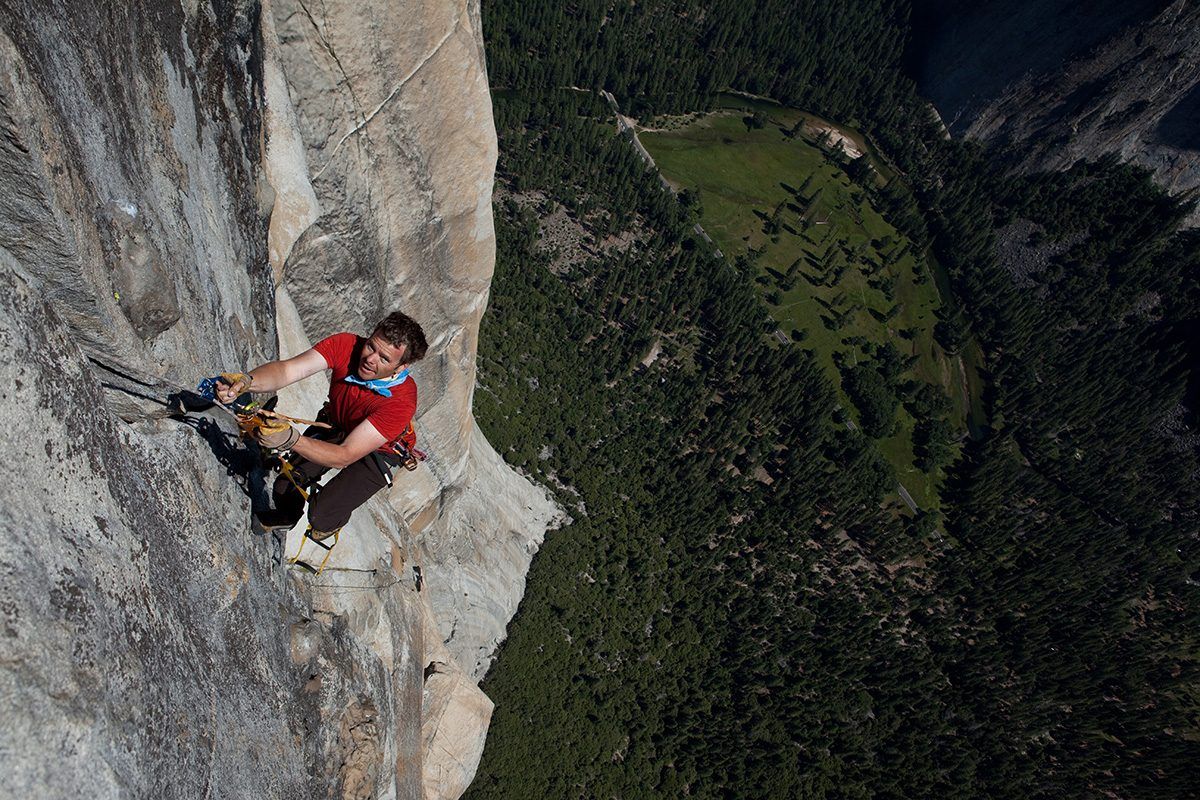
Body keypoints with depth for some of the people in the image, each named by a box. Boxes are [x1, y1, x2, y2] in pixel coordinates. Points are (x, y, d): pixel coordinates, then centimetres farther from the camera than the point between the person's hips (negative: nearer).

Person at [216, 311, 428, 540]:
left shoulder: (401, 401, -39)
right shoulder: (346, 345, -28)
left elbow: (344, 457, -40)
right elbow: (288, 369, -36)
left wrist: (290, 439, -55)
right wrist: (246, 381, -57)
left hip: (377, 452, -4)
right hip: (334, 425, 4)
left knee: (321, 517, -13)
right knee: (283, 489, 2)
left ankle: (334, 521, 26)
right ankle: (289, 516, 40)